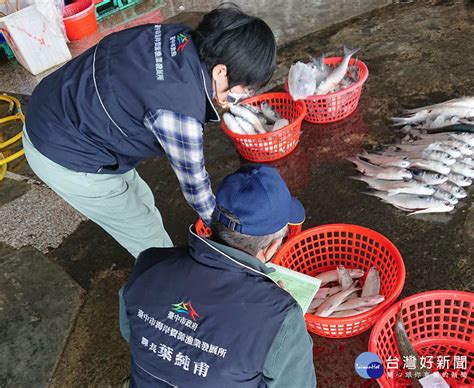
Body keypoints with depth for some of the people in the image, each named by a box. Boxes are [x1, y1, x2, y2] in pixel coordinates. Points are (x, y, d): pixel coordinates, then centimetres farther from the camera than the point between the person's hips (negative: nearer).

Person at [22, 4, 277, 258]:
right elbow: (194, 185, -18)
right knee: (150, 241, 5)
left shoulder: (183, 38, -11)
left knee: (141, 201, 22)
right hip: (65, 157, -8)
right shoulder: (178, 113, -34)